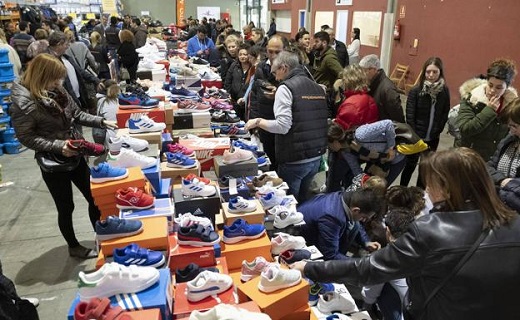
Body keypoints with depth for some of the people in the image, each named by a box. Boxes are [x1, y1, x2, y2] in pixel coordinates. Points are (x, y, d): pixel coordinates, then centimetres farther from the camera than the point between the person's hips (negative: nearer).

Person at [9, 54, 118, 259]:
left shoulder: (57, 91, 1)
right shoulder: (23, 102, -19)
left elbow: (76, 114, 11)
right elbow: (26, 137, -18)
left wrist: (101, 122, -1)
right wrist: (58, 146, -27)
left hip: (75, 156, 7)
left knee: (94, 198, 13)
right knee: (66, 207, 10)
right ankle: (74, 247, 33)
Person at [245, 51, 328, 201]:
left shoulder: (286, 87, -10)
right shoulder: (318, 88, 11)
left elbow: (282, 126, -19)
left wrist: (258, 122, -5)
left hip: (294, 161, -7)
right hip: (316, 158, 7)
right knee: (302, 201, 21)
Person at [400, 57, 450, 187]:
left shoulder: (444, 91, -3)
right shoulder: (416, 91, -12)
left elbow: (445, 114, 3)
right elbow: (410, 116, -13)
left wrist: (437, 131, -5)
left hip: (432, 138, 3)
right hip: (415, 136, -3)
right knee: (410, 165, 8)